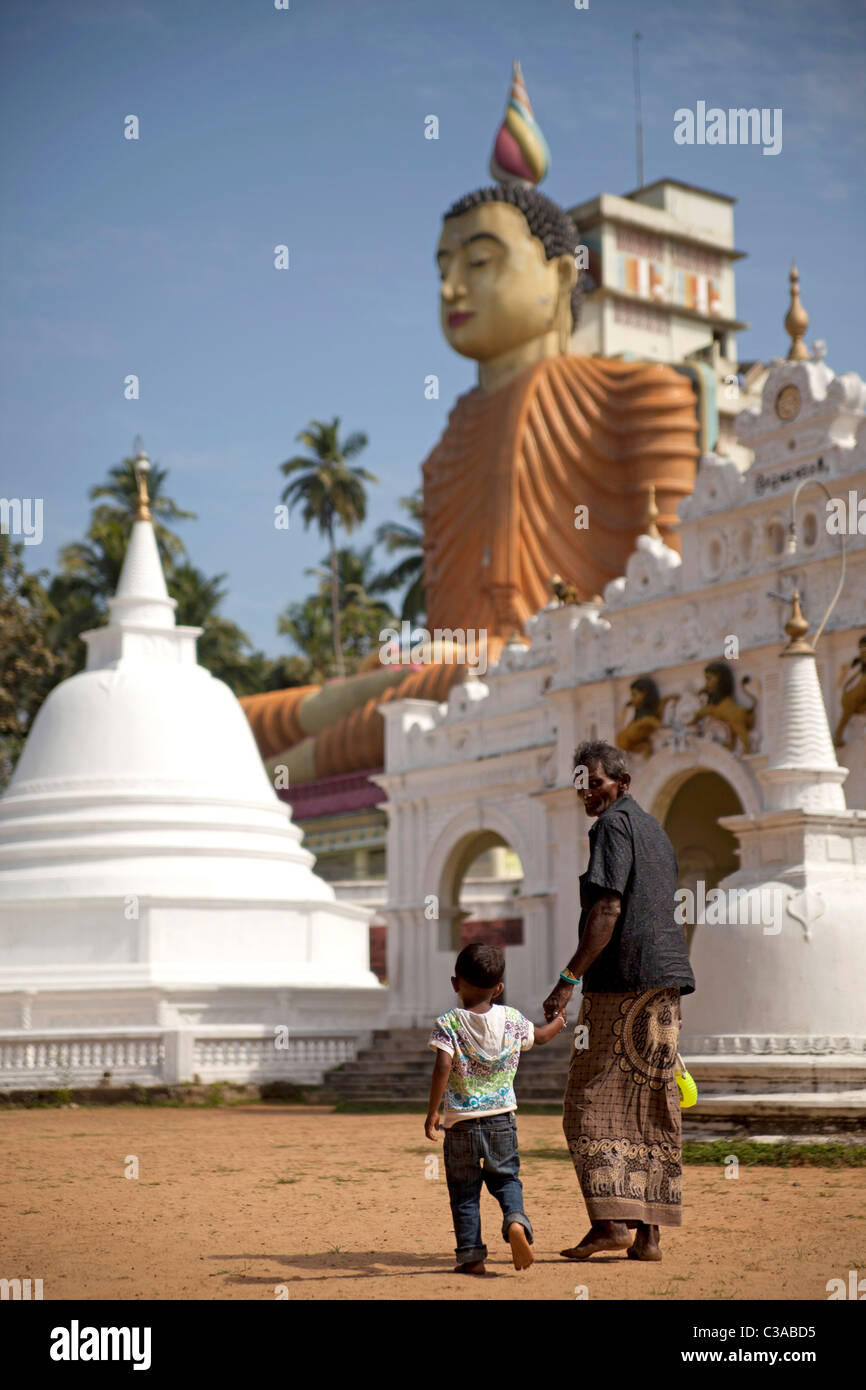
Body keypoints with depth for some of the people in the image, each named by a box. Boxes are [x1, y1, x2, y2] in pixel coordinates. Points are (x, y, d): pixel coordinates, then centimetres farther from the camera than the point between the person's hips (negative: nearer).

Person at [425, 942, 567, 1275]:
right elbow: (540, 1036, 22)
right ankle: (515, 1220, -13)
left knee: (463, 1190, 10)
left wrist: (432, 1112, -14)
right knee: (505, 1177, 16)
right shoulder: (511, 1019, 3)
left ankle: (471, 1254, 8)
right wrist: (559, 1019, 43)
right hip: (501, 1119, 2)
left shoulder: (447, 1024, -8)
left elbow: (443, 1067, -20)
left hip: (460, 1122, -2)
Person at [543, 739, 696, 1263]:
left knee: (591, 1102, -3)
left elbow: (608, 910, -17)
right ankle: (648, 1232, 8)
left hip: (621, 982, -9)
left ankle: (610, 1222, -10)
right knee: (653, 1110, 7)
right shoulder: (655, 829, 21)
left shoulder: (614, 824, -7)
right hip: (666, 982, 9)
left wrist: (569, 978, -20)